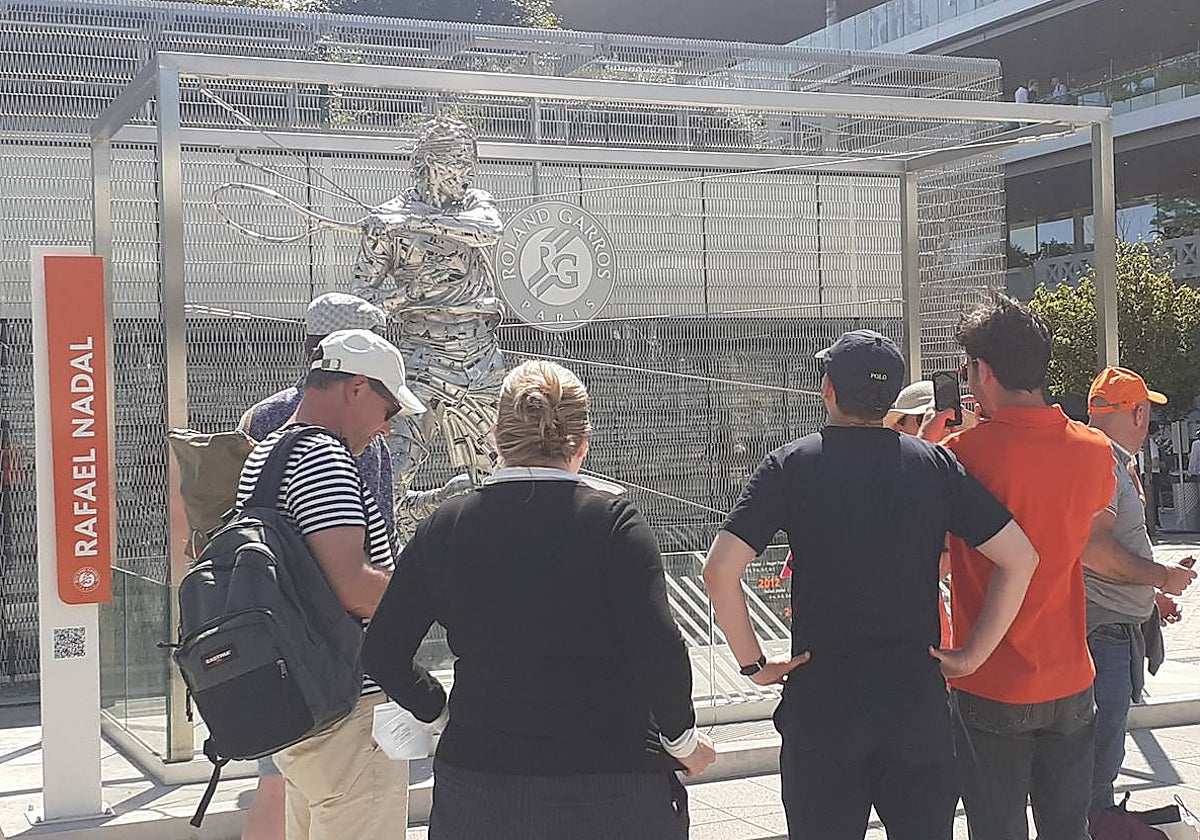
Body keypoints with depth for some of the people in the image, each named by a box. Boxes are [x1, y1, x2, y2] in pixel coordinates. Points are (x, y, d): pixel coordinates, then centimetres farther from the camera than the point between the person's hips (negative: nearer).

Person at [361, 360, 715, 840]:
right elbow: (659, 651, -18)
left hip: (476, 795, 2)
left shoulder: (443, 528, 1)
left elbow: (382, 654, 3)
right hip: (609, 796, -2)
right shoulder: (612, 522, -9)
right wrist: (681, 738, -2)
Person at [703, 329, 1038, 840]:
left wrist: (753, 664, -4)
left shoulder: (790, 464, -4)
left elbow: (720, 571, -14)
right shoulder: (934, 464, 1)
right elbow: (1020, 558, -2)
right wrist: (972, 655, 2)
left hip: (820, 703, -1)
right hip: (918, 702, 2)